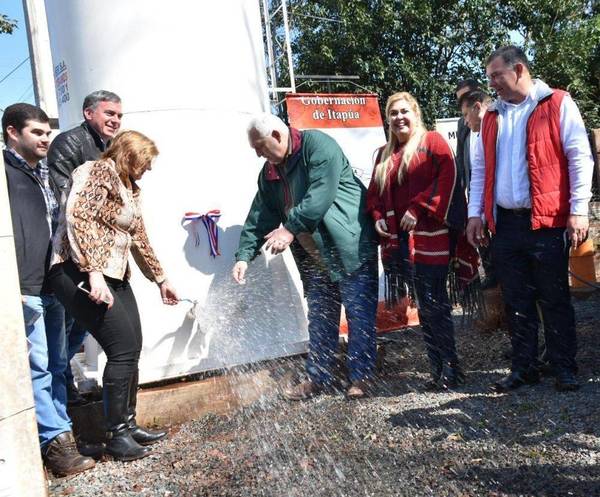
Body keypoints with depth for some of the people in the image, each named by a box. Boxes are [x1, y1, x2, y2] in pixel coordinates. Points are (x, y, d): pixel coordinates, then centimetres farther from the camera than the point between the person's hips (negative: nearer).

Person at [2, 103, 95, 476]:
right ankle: (57, 441, 2)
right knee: (37, 368, -4)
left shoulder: (45, 173, 19)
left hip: (54, 286, 8)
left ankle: (59, 434, 21)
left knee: (57, 365, 12)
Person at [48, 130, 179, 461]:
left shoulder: (130, 189, 21)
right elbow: (77, 217, -20)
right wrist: (93, 273, -26)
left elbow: (139, 240, 27)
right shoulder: (100, 171, -6)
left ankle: (128, 425, 21)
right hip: (80, 273, -9)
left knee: (131, 350, 7)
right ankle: (116, 436, 1)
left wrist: (161, 280, 32)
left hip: (113, 276, 9)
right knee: (123, 349, -11)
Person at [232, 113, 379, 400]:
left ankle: (360, 377, 10)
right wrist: (244, 255, -2)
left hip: (351, 248, -7)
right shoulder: (269, 172, 10)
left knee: (360, 314, -1)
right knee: (320, 318, 13)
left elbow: (321, 194, -25)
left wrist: (291, 228, -29)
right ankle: (318, 377, 23)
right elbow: (259, 217, 8)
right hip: (314, 256, 8)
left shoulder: (317, 145, -13)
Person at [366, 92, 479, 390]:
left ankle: (450, 371, 5)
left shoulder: (432, 141, 1)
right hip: (397, 240, 6)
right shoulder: (384, 155, 20)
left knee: (434, 306, -6)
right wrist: (377, 217, 2)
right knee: (425, 308, 9)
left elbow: (448, 177, -11)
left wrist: (418, 209, -16)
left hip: (429, 238, -6)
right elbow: (374, 192, 21)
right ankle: (439, 370, 16)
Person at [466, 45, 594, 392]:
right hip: (505, 224, 5)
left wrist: (579, 210, -12)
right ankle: (524, 368, 20)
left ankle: (565, 370, 15)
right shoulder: (492, 117, 15)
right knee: (517, 302, 10)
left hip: (547, 222, -5)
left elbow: (580, 157, -5)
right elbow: (480, 169, 17)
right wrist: (476, 213, 9)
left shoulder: (557, 104, 0)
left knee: (555, 300, 3)